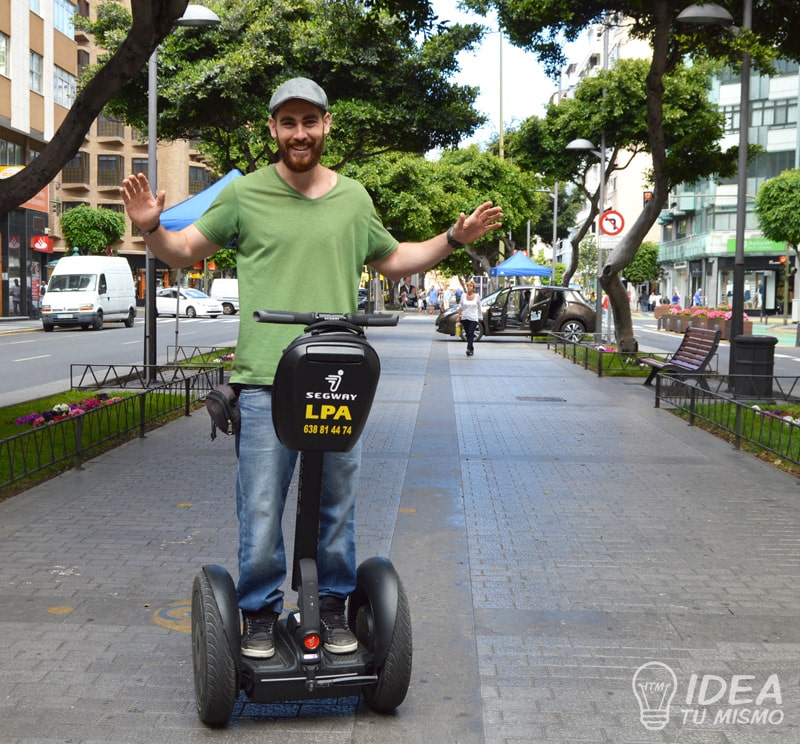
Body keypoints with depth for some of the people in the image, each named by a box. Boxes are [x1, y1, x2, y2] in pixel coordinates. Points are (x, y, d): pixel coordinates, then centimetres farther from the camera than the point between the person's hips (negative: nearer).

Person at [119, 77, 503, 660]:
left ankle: (333, 606, 26)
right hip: (265, 380, -3)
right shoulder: (245, 194, 4)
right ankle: (260, 612, 19)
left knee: (338, 506, 11)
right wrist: (151, 229, -9)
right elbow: (187, 251, 11)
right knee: (261, 508, 2)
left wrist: (454, 238, 19)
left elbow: (391, 260, 28)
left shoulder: (354, 197, 13)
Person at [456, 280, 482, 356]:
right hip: (465, 318, 3)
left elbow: (479, 307, 10)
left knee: (471, 334, -16)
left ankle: (469, 349, -25)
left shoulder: (477, 296, 1)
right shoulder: (463, 295, 4)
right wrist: (459, 316, 2)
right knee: (467, 334, 9)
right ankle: (472, 349, 24)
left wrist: (480, 317, 12)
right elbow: (460, 306, 8)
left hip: (473, 318, -3)